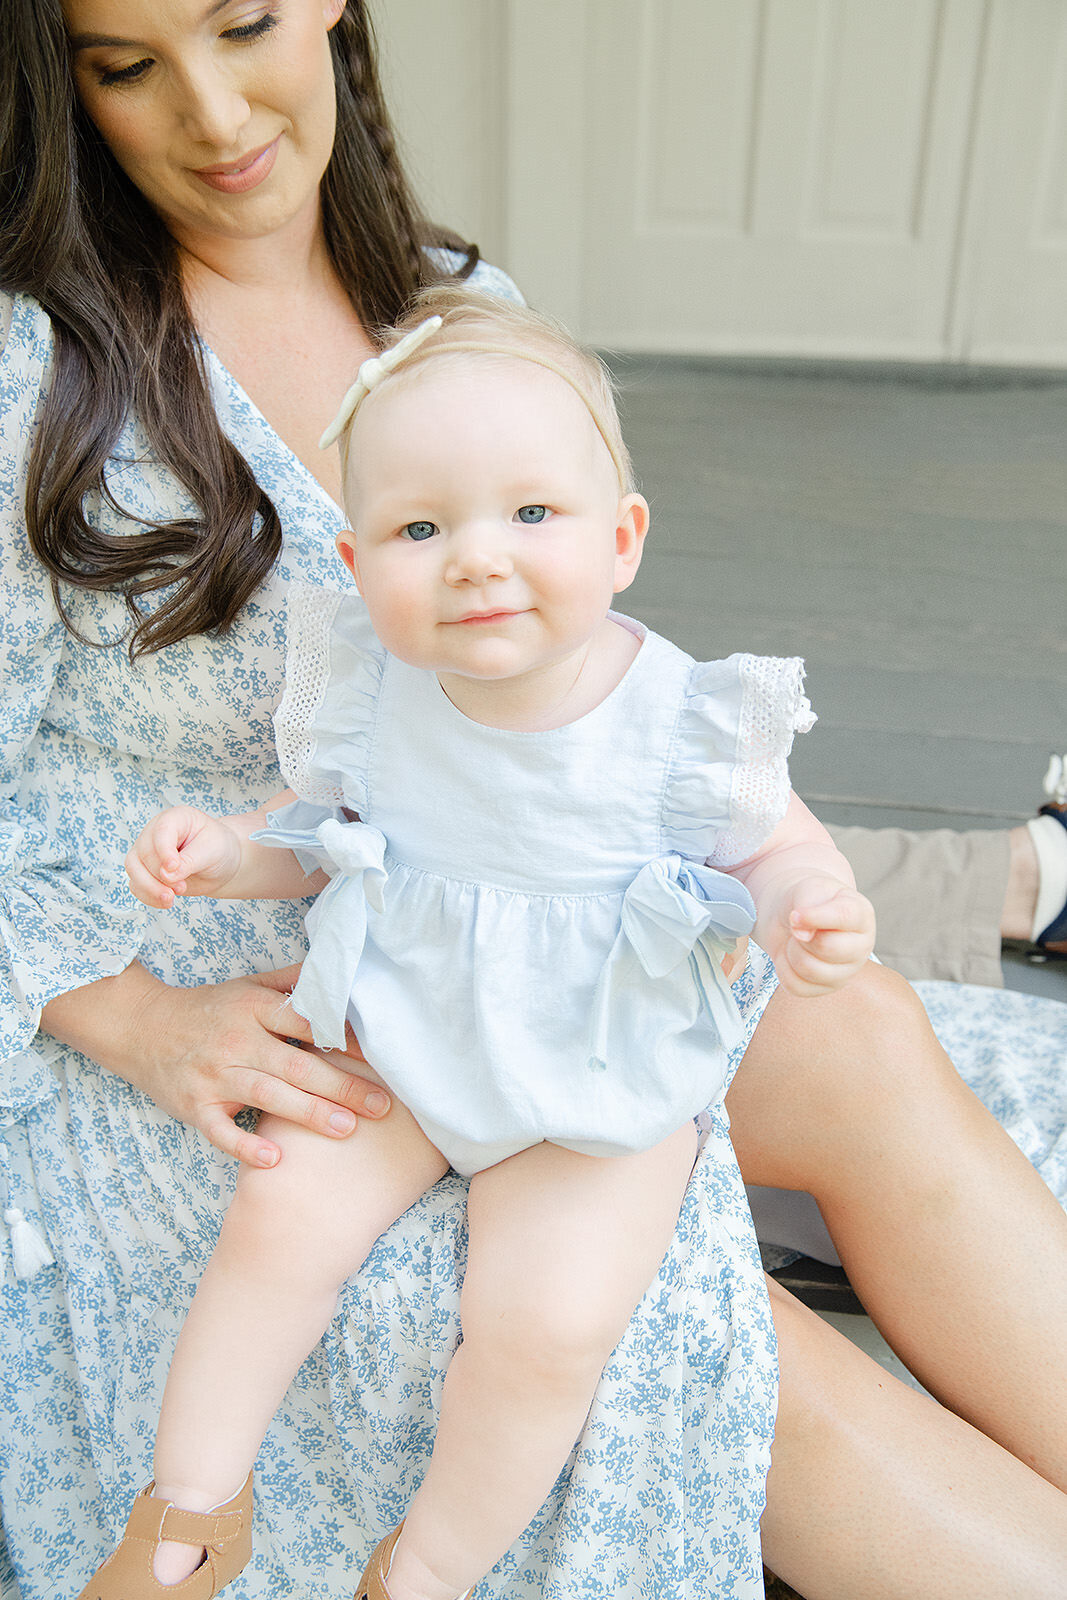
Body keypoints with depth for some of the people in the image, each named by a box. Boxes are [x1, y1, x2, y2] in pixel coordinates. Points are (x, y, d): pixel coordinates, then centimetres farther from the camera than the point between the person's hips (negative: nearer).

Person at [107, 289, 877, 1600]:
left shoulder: (682, 719, -19)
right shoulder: (375, 695, -10)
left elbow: (776, 844, -3)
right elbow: (321, 836, 8)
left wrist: (807, 912, -25)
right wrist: (221, 851, -11)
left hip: (603, 1081, -2)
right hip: (390, 1036, 3)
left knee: (545, 1322, -16)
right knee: (281, 1218, -11)